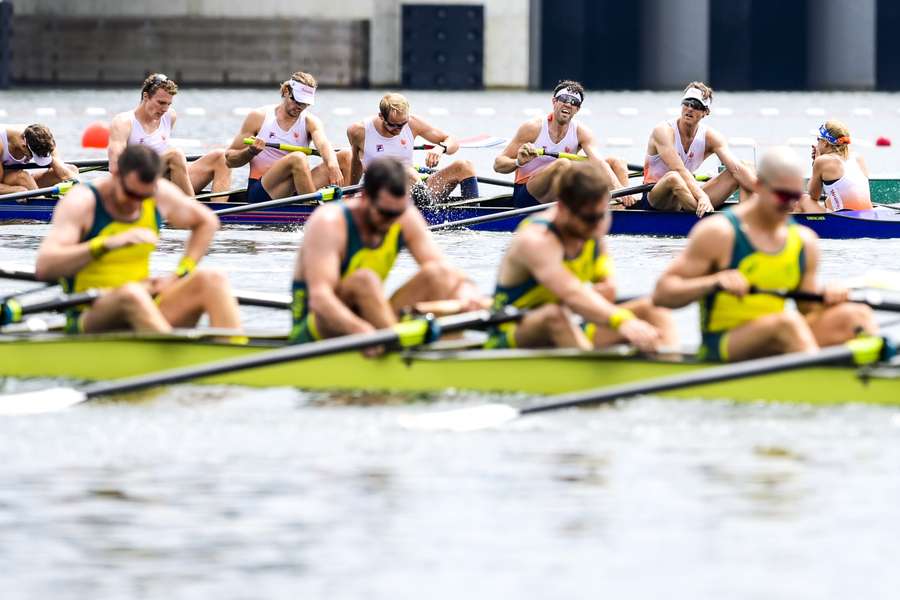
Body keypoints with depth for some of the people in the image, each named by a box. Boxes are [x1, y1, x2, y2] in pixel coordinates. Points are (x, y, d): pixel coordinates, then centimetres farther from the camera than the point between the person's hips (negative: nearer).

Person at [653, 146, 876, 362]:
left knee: (856, 314, -15)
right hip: (721, 345, -6)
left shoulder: (805, 240, 13)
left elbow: (809, 310, 19)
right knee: (788, 321, -35)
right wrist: (714, 283, -26)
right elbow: (662, 294, -10)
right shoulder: (719, 233, -6)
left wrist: (825, 299, -5)